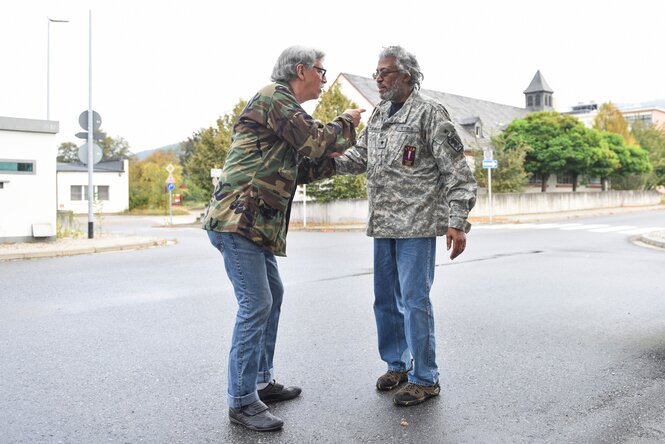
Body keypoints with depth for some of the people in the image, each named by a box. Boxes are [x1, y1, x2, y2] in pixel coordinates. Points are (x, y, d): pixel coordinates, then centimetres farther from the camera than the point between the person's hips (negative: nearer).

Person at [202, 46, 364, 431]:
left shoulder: (284, 105, 23)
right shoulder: (274, 97, -8)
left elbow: (296, 170, 23)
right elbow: (316, 139, -15)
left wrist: (330, 156, 14)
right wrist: (348, 123, 2)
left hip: (256, 222, 11)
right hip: (237, 217, -11)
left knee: (272, 295, 17)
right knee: (256, 304, -11)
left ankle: (263, 380, 28)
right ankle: (242, 401, -1)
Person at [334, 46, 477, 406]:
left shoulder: (429, 113, -7)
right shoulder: (378, 115, 15)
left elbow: (456, 171, -10)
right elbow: (359, 157, 17)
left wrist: (457, 221, -16)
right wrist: (330, 161, -4)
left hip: (417, 225, -7)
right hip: (383, 225, 7)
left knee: (414, 300, -4)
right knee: (386, 300, 14)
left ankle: (424, 379, 9)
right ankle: (397, 364, 30)